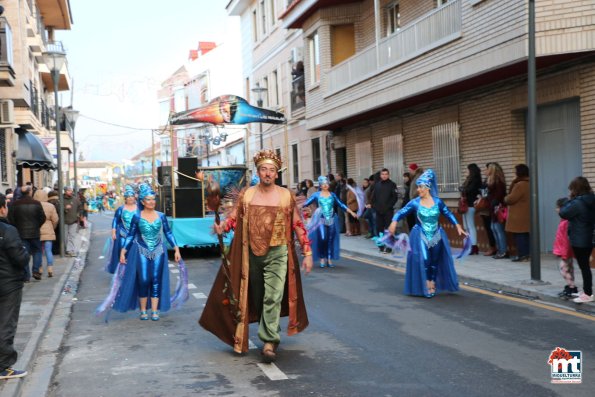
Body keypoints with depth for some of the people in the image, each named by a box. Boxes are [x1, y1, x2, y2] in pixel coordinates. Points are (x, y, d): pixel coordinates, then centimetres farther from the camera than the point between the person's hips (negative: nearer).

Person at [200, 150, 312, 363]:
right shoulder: (246, 194, 4)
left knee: (273, 297, -11)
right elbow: (234, 218, 1)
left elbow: (298, 225, 2)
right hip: (251, 253, 3)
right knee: (255, 296, 14)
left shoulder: (286, 196, 0)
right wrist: (222, 227, -21)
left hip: (277, 253, -2)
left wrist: (307, 252, -2)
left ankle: (269, 342, -10)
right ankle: (267, 331, 33)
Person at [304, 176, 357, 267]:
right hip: (321, 220, -2)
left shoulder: (332, 195, 9)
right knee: (322, 238, -13)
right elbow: (306, 203, -2)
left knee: (330, 240, 1)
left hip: (332, 220, 2)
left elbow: (341, 204, 13)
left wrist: (351, 212, 10)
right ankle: (322, 258, 2)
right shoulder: (316, 195, 3)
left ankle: (329, 259, 9)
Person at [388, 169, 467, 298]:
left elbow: (448, 214, 5)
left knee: (435, 261, 12)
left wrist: (458, 226, 1)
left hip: (436, 236, 2)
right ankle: (426, 287, 2)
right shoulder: (415, 202, -9)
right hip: (421, 236, -2)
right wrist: (394, 222, -27)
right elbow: (401, 212, -9)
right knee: (424, 260, -12)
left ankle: (433, 285, 28)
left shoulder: (437, 201, -5)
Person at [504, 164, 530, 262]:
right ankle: (526, 254, 17)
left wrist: (505, 198, 3)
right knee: (525, 235, 13)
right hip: (526, 214, 10)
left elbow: (511, 199, -18)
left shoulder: (520, 185, -18)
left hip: (519, 215, -10)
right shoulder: (529, 184, 13)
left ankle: (521, 255, -5)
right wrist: (513, 183, 11)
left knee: (519, 235, -5)